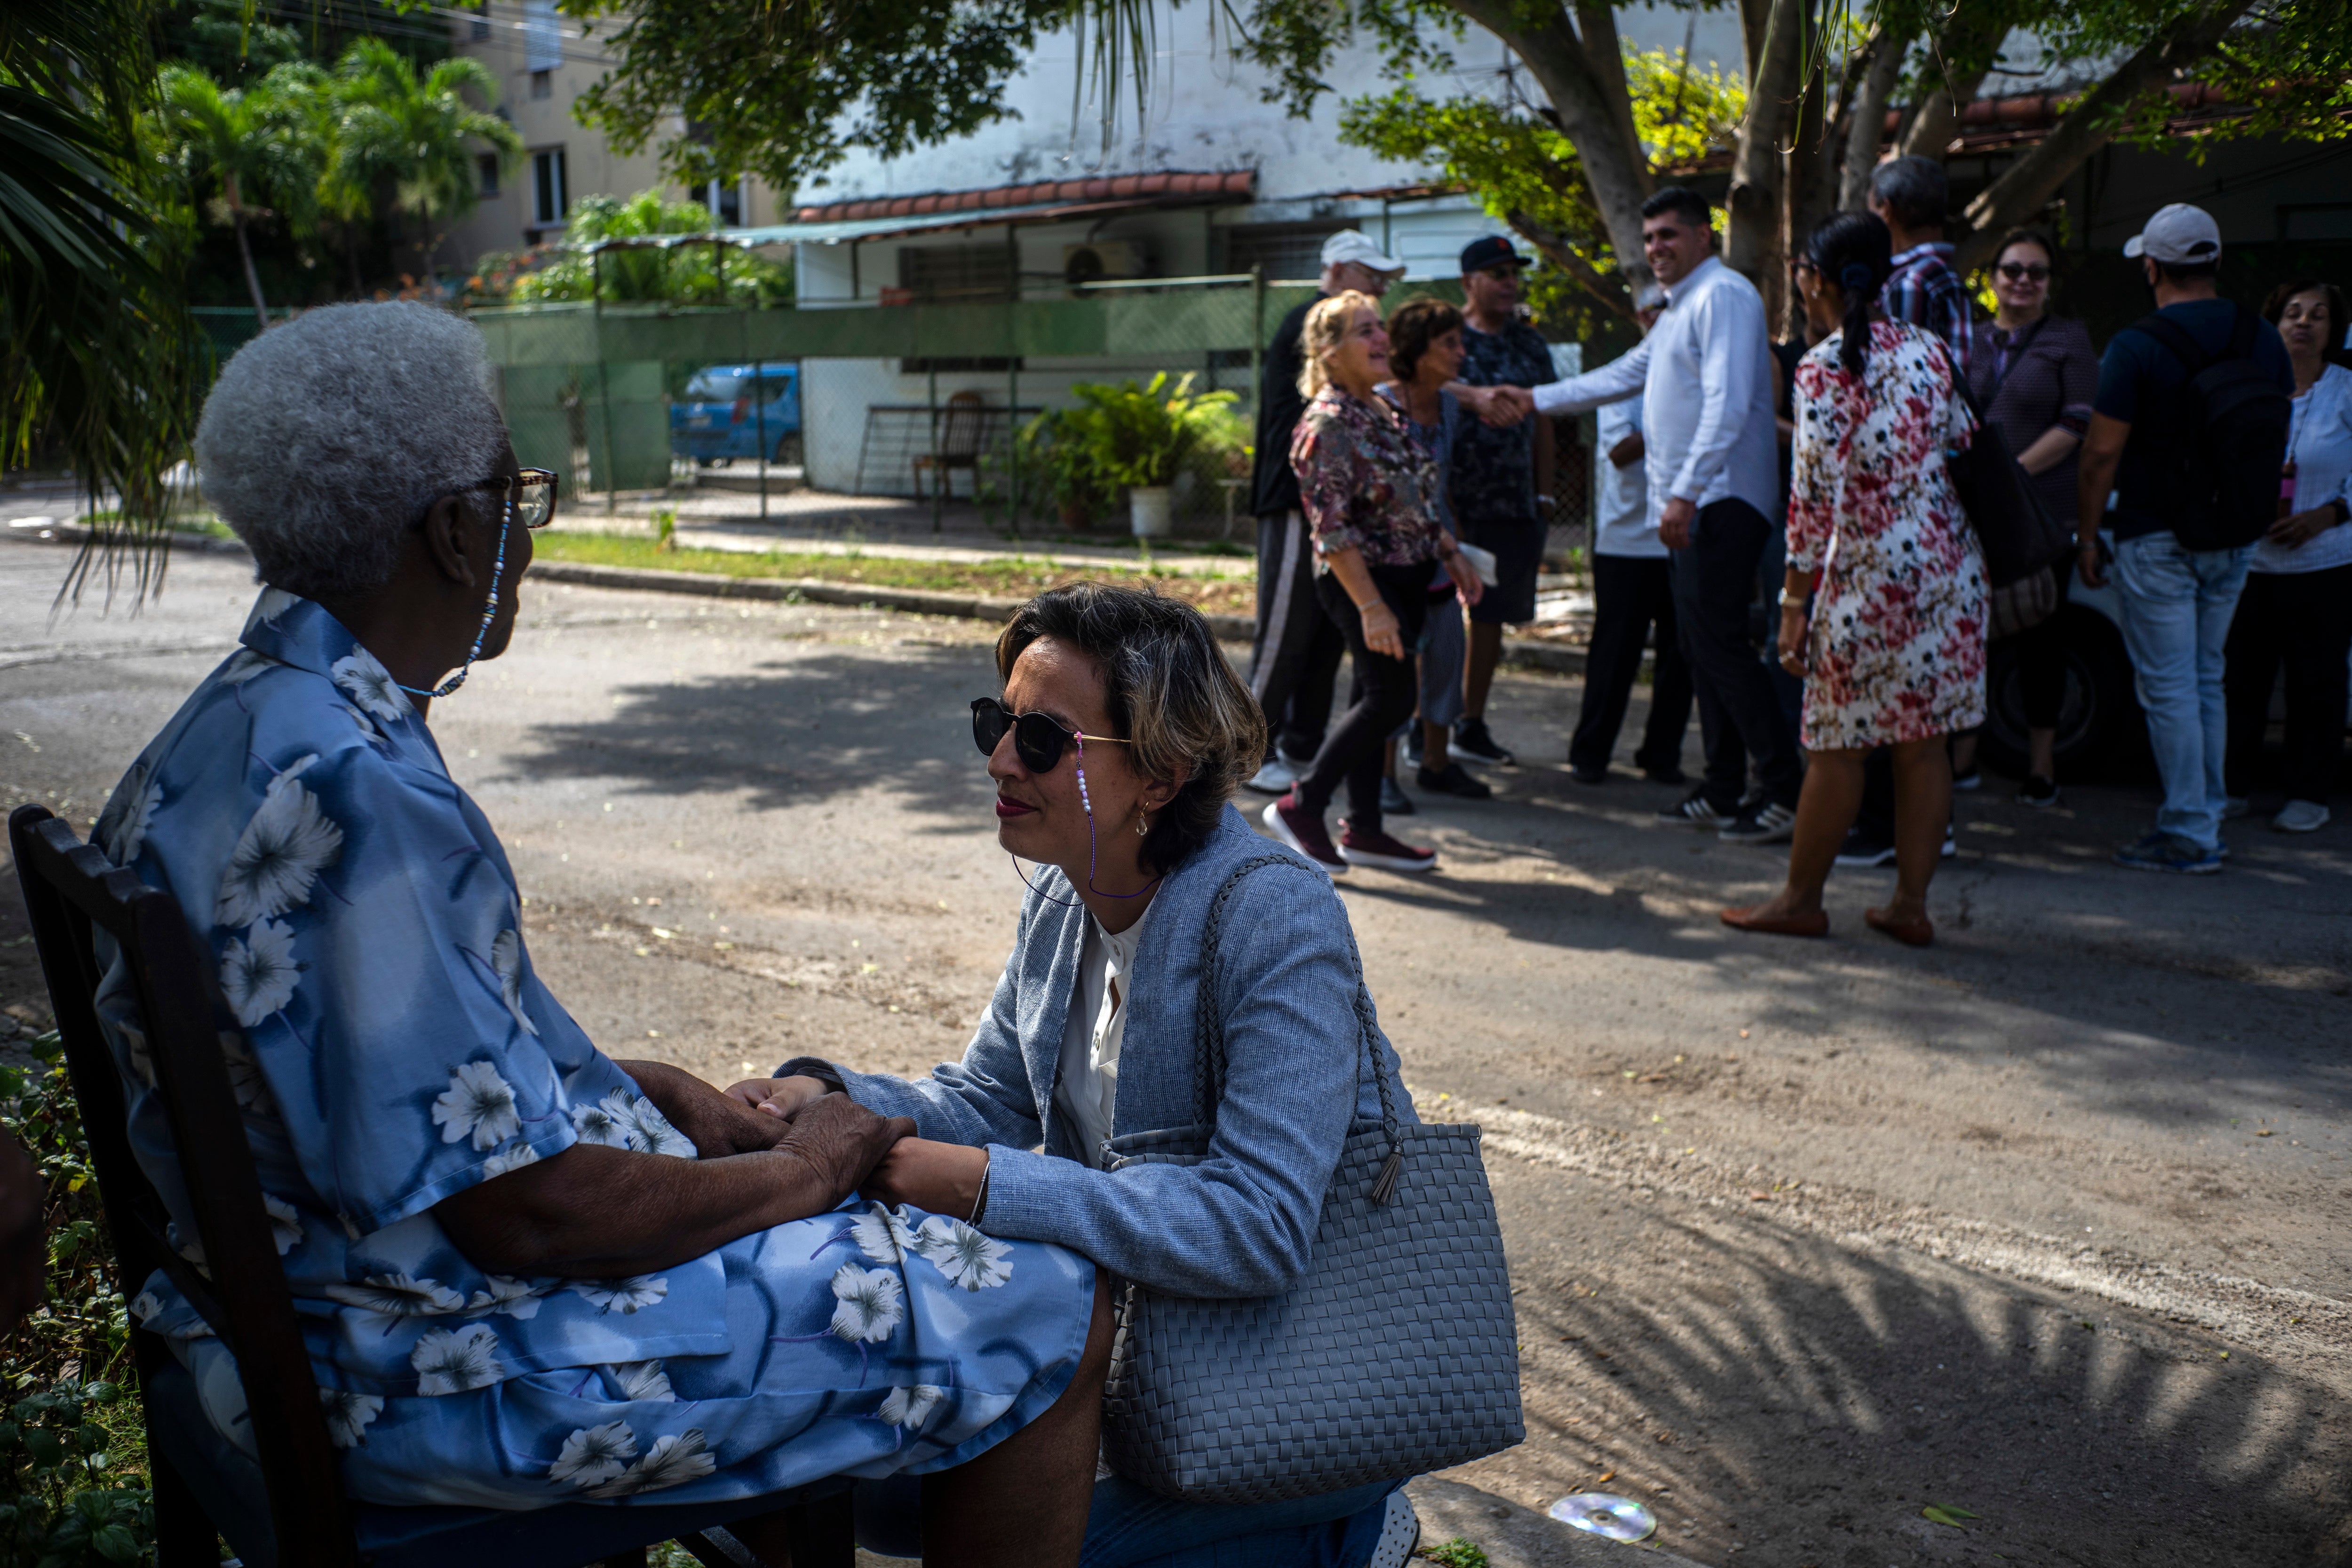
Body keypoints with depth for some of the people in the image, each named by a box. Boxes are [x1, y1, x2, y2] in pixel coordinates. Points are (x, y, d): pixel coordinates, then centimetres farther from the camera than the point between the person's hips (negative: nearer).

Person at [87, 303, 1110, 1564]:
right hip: (433, 1362, -10)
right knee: (1050, 1314, -4)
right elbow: (521, 1211, -28)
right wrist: (797, 1172, -12)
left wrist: (653, 1090, 8)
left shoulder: (244, 724, 4)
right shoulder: (351, 793, -29)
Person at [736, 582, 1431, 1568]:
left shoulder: (1277, 921, -27)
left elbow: (1260, 1233, -33)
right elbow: (989, 1100, 6)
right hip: (1129, 1299, 8)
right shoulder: (1063, 896, -1)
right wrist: (828, 1097, -14)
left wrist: (985, 1185, -36)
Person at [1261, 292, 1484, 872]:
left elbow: (1419, 501, 21)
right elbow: (1332, 529, -21)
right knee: (1392, 697, -10)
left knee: (1374, 698, 11)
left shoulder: (1385, 412, 11)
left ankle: (1363, 830, 18)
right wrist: (1371, 607, -25)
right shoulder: (1327, 425, -17)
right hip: (1363, 580, -8)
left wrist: (1452, 555, 15)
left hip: (1404, 576, 8)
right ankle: (1300, 805, 2)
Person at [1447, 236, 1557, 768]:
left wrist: (1544, 495, 11)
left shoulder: (1530, 345, 13)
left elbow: (1542, 421, 17)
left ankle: (1473, 723, 19)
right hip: (1450, 504, -5)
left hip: (1514, 506, 5)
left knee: (1493, 616, 9)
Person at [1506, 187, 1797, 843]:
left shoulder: (1722, 296, -11)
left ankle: (1787, 794, -10)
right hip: (1694, 507, 10)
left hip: (1720, 501, -10)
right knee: (1700, 643, 10)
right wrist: (1534, 399, 29)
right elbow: (1622, 377, 32)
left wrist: (1685, 493, -26)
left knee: (1719, 642, -13)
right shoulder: (1681, 310, 22)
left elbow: (1727, 405, -21)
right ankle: (1723, 793, 15)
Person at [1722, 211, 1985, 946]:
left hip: (1872, 574, -6)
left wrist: (1794, 603, -10)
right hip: (1951, 568, 6)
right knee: (1922, 741, 10)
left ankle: (1801, 900, 16)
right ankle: (1911, 904, 15)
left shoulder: (1824, 368, -11)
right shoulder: (1926, 349, 8)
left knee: (1838, 744, 4)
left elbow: (1816, 494, -14)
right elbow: (1962, 449, 12)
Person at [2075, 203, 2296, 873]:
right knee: (2207, 680, 18)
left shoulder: (2136, 347, -14)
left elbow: (2101, 453, -15)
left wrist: (2087, 535, -5)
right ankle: (2208, 812, 25)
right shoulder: (2263, 339, 5)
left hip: (2157, 541, -6)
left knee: (2168, 687, -1)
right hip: (2232, 540, 7)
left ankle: (2188, 835, 1)